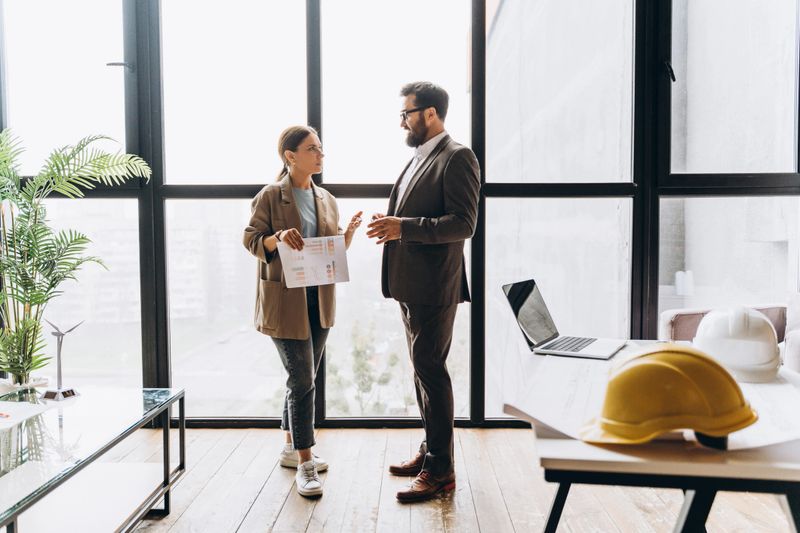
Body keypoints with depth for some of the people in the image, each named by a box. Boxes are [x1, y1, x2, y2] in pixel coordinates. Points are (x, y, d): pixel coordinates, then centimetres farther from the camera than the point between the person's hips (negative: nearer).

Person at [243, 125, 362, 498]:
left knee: (304, 378, 15)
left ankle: (290, 448, 31)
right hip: (285, 299, -6)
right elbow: (250, 240, -5)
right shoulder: (270, 196, -5)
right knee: (302, 379, -8)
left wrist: (349, 233, -5)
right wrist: (278, 238, -24)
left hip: (319, 299, 7)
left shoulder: (327, 200, 12)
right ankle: (304, 464, 2)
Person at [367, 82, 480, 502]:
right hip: (410, 283, 10)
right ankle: (431, 449, 30)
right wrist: (391, 225, 6)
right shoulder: (420, 157, 18)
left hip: (433, 286, -10)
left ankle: (440, 470, 7)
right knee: (423, 369, 16)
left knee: (430, 370, -5)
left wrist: (405, 227, -24)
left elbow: (463, 224, -19)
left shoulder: (456, 157, -11)